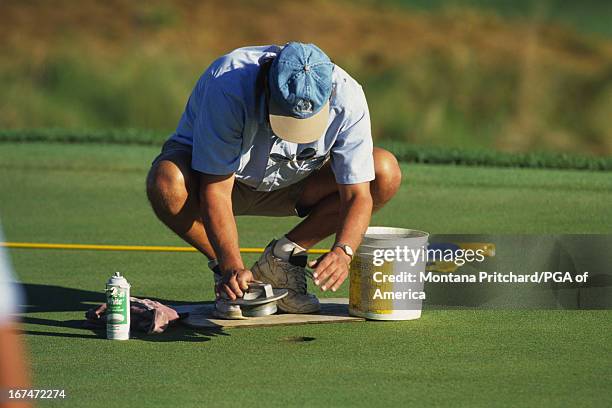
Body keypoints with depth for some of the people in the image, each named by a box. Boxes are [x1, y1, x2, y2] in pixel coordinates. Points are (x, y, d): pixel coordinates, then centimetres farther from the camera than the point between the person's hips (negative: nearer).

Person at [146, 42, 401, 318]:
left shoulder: (347, 96, -27)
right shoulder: (228, 87, -36)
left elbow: (357, 193, -25)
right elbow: (215, 187, -33)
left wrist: (342, 251, -44)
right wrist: (232, 267, -43)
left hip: (292, 182, 3)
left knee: (386, 173, -19)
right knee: (166, 183, -38)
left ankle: (281, 258, -6)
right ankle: (226, 273, -10)